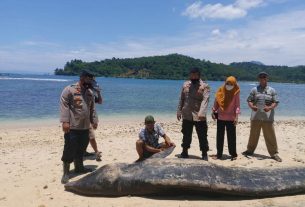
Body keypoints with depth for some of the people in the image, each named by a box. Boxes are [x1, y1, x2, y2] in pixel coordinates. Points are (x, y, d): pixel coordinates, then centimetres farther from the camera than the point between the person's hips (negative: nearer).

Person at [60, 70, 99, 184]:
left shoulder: (90, 92, 13)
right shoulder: (69, 90, -8)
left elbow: (92, 108, 18)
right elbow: (64, 106, -13)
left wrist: (94, 121, 13)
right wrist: (65, 121, -19)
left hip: (85, 127, 7)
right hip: (72, 127, -7)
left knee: (81, 149, 15)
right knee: (69, 149, -2)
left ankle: (79, 167, 31)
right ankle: (66, 172, 8)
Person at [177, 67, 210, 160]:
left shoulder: (205, 86, -7)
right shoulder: (185, 85, 8)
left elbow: (205, 100, -20)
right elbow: (181, 99, 13)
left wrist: (202, 112, -34)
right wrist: (179, 111, 10)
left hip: (199, 117, -4)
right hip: (187, 116, 4)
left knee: (202, 136, 5)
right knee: (186, 135, 15)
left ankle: (204, 154, 19)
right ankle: (184, 152, 30)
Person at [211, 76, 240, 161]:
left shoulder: (236, 93, -4)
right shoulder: (221, 90, 2)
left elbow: (237, 105, -5)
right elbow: (216, 102, 9)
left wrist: (236, 116, -12)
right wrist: (213, 111, 7)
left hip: (231, 118, -3)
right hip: (220, 117, 3)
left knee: (231, 136, 3)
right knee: (219, 136, 9)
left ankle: (233, 154, 14)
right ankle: (219, 153, 19)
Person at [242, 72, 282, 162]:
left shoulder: (272, 90, 6)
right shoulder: (254, 89, 9)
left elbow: (275, 102, 2)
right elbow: (249, 101, 5)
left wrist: (270, 108, -19)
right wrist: (252, 106, -17)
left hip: (267, 117, -1)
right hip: (256, 117, 1)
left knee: (270, 136, 1)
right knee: (253, 135, 13)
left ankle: (274, 153, 12)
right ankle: (250, 150, 28)